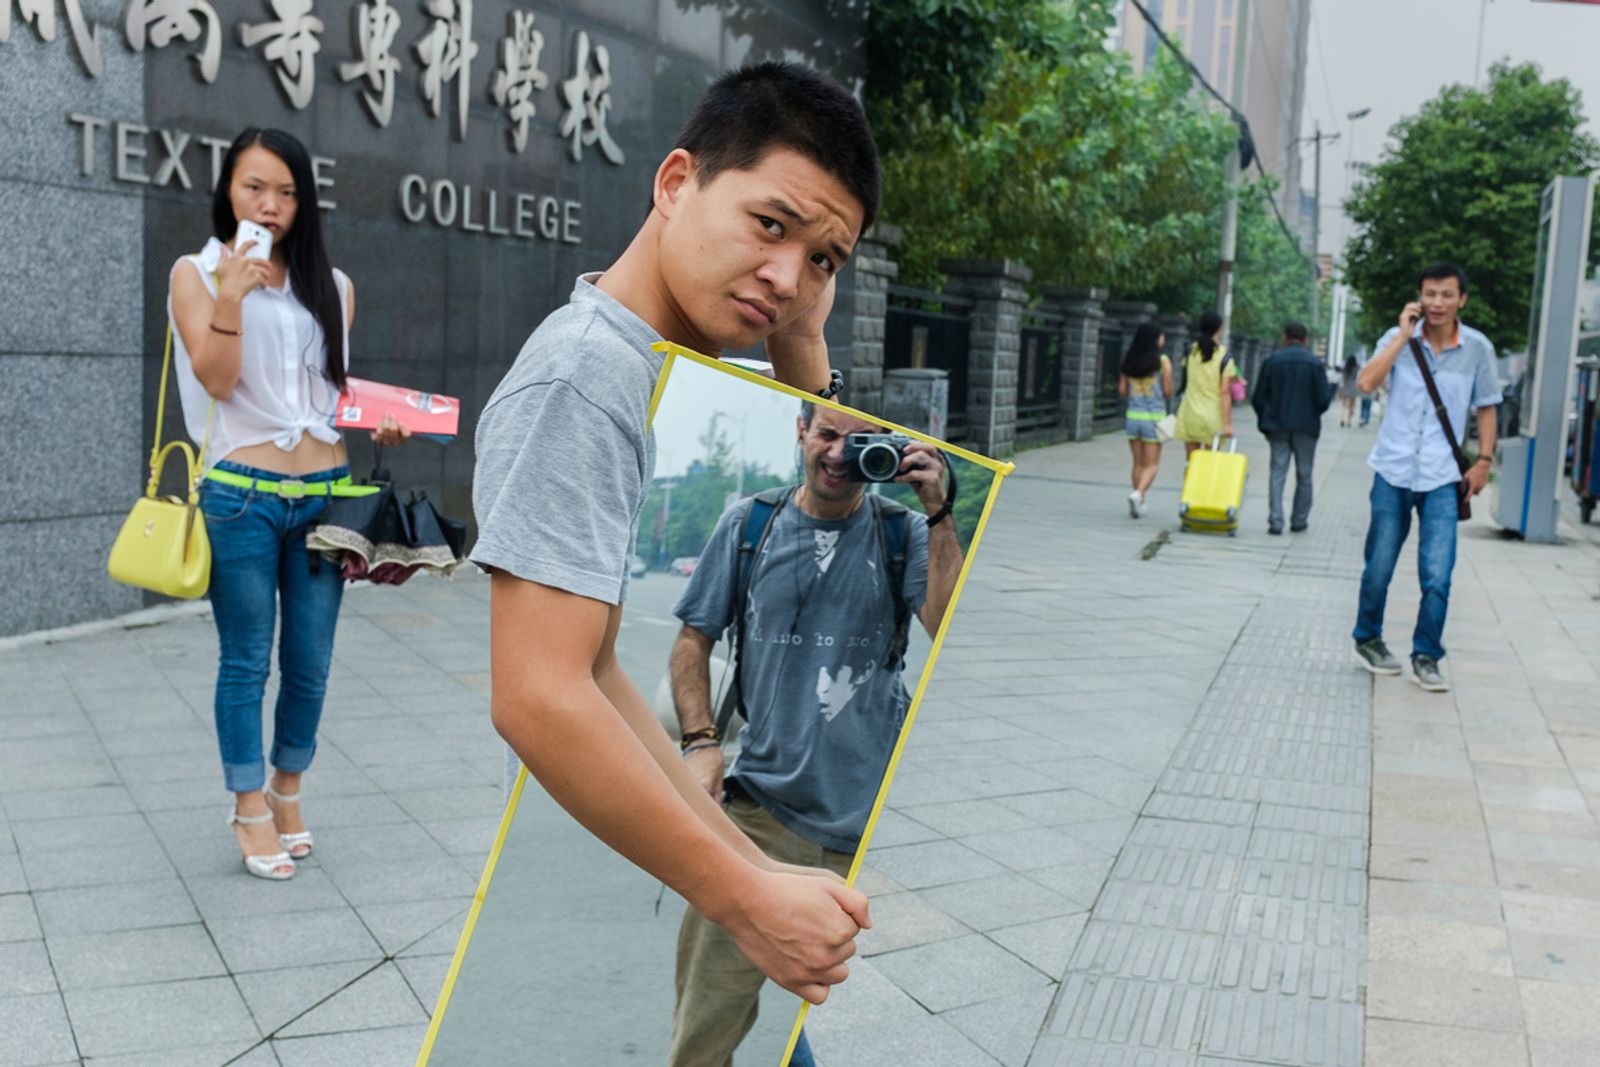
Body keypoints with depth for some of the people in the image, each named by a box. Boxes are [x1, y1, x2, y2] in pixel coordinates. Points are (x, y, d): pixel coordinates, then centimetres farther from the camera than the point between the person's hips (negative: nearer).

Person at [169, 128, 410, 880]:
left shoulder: (332, 287, 11)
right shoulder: (197, 273, 2)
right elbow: (217, 379, -8)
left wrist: (380, 423, 0)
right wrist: (230, 299, -21)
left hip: (325, 493, 3)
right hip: (243, 494, -3)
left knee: (310, 662, 9)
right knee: (246, 661, 5)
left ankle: (287, 791, 30)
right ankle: (251, 812, 19)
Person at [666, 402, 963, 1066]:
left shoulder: (903, 533, 2)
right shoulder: (748, 524, 5)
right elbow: (694, 640, 11)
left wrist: (937, 513, -16)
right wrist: (699, 743, -2)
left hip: (872, 814, 0)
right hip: (762, 808, 1)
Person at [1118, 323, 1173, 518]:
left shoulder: (1128, 361, 2)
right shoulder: (1163, 361, -8)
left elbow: (1122, 390, 4)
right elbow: (1168, 391, -7)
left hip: (1133, 416, 4)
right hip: (1154, 417, -4)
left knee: (1138, 463, 14)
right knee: (1152, 465, 2)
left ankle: (1139, 503, 17)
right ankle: (1138, 494, -20)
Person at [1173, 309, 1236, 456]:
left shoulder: (1191, 352, 3)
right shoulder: (1224, 357, -8)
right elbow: (1224, 392, -11)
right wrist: (1227, 423, -11)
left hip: (1190, 415, 2)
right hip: (1213, 416, -2)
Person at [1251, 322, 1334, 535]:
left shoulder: (1272, 361, -2)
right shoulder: (1315, 363, -5)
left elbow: (1258, 397, -1)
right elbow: (1323, 399, -8)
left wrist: (1265, 419, 12)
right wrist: (1330, 387, 14)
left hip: (1278, 425, 1)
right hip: (1306, 426, -1)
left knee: (1278, 472, 2)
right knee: (1304, 475, 10)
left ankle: (1275, 521, -7)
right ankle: (1298, 521, 15)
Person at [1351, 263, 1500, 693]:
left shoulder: (1477, 348, 1)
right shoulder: (1398, 338, 0)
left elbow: (1486, 407, 11)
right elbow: (1367, 382, -17)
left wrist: (1483, 461, 4)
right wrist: (1403, 335, -15)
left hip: (1442, 478, 0)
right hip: (1393, 471, 0)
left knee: (1437, 576, -7)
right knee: (1379, 568, 9)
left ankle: (1426, 657, 7)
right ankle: (1367, 640, 29)